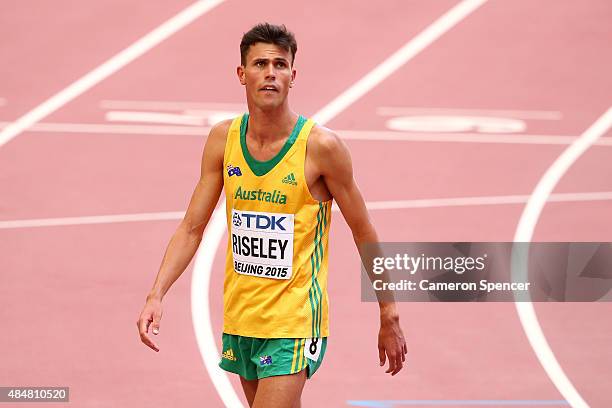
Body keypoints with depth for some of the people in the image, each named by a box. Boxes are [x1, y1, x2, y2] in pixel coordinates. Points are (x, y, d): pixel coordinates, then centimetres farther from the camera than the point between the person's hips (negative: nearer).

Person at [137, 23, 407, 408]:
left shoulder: (321, 145, -13)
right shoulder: (223, 139, 0)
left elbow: (364, 232, -4)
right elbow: (192, 227, 4)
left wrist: (389, 318, 0)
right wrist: (156, 295, -10)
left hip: (295, 322, -5)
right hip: (240, 317, 5)